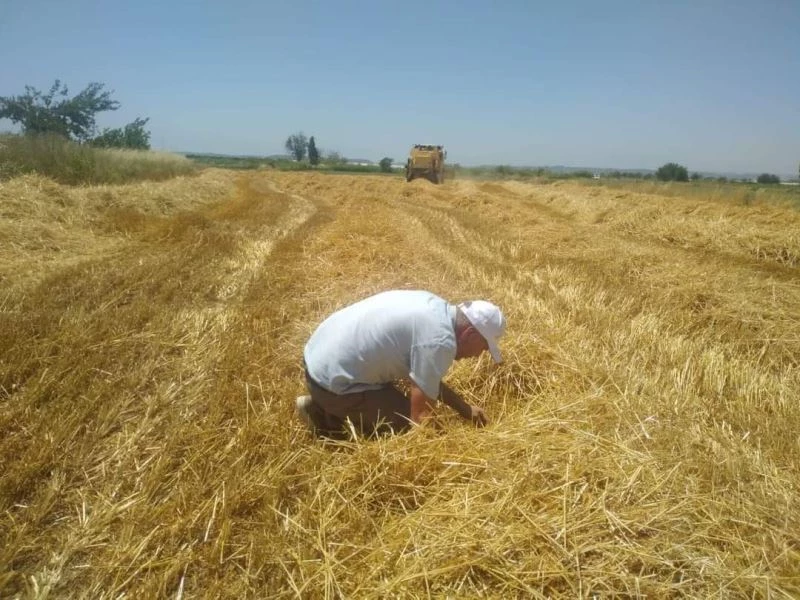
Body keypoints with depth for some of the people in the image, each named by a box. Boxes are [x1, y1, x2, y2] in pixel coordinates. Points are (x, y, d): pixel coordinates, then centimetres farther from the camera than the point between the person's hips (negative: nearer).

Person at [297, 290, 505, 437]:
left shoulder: (435, 306, 7)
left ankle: (321, 409, 19)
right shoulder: (440, 341, -21)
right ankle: (328, 418, 2)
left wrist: (464, 408, 18)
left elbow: (426, 377, 19)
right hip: (333, 383, -9)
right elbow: (421, 416, -17)